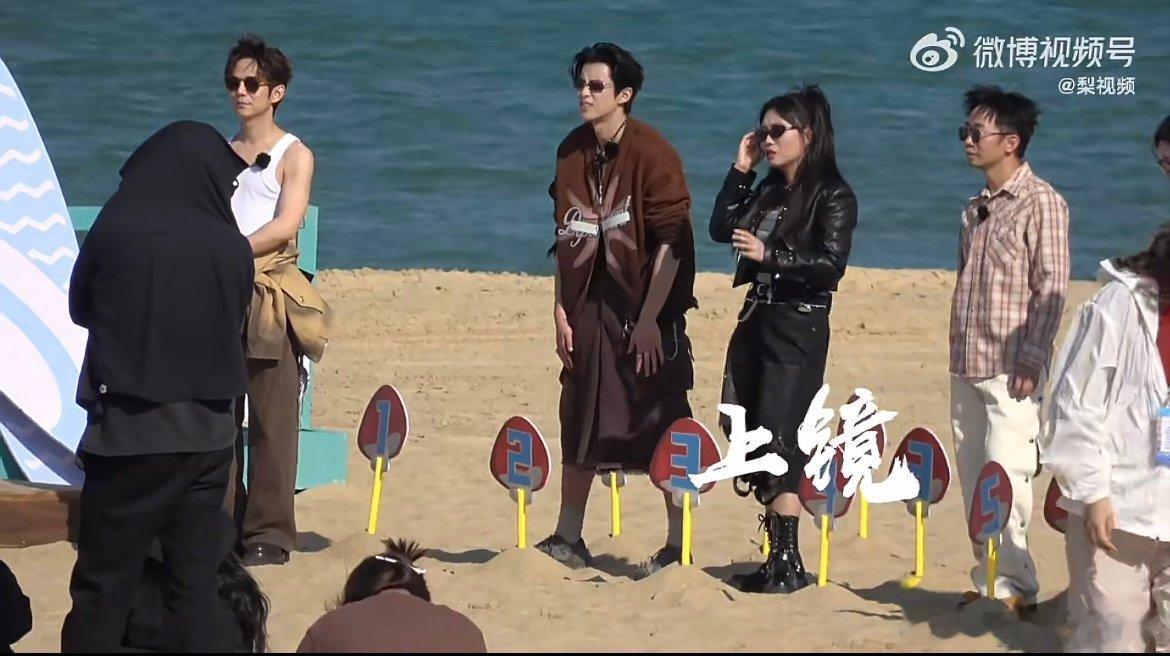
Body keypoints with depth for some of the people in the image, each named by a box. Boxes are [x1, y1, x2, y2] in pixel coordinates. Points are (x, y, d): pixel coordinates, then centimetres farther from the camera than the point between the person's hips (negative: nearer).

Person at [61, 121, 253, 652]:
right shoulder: (233, 248, -4)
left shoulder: (115, 230, -10)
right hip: (208, 433, 2)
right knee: (196, 580, 9)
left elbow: (80, 308, 6)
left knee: (105, 585, 4)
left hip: (130, 430, -2)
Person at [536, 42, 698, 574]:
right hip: (589, 306, 6)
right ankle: (568, 540, 23)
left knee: (660, 423, -2)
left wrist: (650, 319, -17)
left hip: (644, 307, -6)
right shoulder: (573, 151, 7)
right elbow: (566, 237, 12)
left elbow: (671, 242, -14)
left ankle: (678, 545, 6)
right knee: (580, 423, 12)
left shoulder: (651, 154, -12)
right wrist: (561, 310, 5)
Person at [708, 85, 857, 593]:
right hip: (756, 319, 8)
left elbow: (831, 263, -16)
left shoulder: (834, 197, -7)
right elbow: (722, 228, 12)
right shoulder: (770, 189, 14)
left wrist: (770, 255, -24)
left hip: (799, 327, -8)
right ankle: (776, 557, 12)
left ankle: (788, 566, -8)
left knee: (776, 440, -12)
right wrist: (740, 170, 8)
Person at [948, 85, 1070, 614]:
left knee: (1003, 478, -11)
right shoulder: (976, 209, 16)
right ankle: (989, 581, 13)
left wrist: (1031, 358, -17)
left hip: (1011, 371, -7)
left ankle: (1013, 586, -5)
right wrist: (957, 356, 14)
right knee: (973, 478, 7)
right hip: (967, 369, 8)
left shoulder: (1041, 203, -7)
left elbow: (1052, 288, -11)